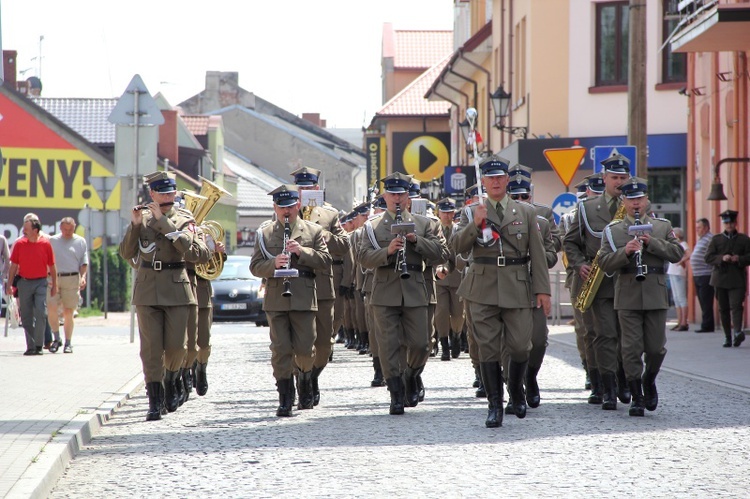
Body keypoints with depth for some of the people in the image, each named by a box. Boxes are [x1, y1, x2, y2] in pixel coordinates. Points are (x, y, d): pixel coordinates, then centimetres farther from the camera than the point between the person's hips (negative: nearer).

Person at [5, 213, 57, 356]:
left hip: (40, 282, -2)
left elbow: (52, 266, 5)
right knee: (26, 316, 3)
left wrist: (54, 285, 6)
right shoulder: (19, 243, 1)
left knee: (41, 313, -12)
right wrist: (9, 284, 4)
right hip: (24, 283, 2)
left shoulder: (45, 243, -2)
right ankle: (30, 346, 10)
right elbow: (14, 265, 7)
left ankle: (39, 345, -2)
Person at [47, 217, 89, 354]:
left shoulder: (80, 242, 9)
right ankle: (56, 338, 2)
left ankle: (68, 343, 7)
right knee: (51, 308, -12)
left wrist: (83, 277, -8)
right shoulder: (52, 241, 12)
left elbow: (84, 263, 7)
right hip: (53, 278, 1)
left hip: (71, 278, -1)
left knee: (68, 311, 0)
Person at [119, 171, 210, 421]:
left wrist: (165, 223, -17)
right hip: (147, 290, 1)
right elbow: (126, 253, 6)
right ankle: (156, 401, 1)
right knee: (151, 348, -3)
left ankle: (171, 380, 30)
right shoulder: (142, 217, 8)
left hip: (177, 288, -1)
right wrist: (135, 225, -9)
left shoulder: (184, 219, 2)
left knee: (177, 346, -1)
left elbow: (196, 253, -15)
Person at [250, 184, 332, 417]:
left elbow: (326, 261, 0)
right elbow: (255, 266, 5)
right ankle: (285, 399, 1)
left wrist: (302, 251, -14)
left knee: (304, 349, 0)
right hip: (276, 299, 0)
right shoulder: (264, 233, 10)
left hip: (304, 299, 0)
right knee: (281, 350, -3)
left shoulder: (314, 231, 8)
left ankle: (305, 380, 30)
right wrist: (273, 263, -15)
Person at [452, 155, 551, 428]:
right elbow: (457, 246, -3)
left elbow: (537, 254, 7)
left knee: (520, 346, -2)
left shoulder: (526, 213, 10)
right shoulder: (472, 213, 9)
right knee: (488, 348, -2)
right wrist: (475, 224, -18)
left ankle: (516, 392, 26)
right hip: (483, 289, 0)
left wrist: (542, 289, 1)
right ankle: (494, 406, 3)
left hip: (517, 288, 0)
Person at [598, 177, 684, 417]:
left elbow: (677, 253, 0)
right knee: (632, 349, -3)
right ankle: (637, 397, 4)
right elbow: (605, 263, -1)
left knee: (656, 348, 3)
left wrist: (651, 243, -12)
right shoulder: (612, 231, 7)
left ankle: (649, 382, 31)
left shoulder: (662, 226, 11)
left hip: (656, 295, 1)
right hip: (628, 296, -1)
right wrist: (625, 252, -18)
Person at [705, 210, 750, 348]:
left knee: (736, 305, -17)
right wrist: (722, 258, -14)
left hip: (737, 278, -2)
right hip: (720, 278, 2)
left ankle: (737, 331, -30)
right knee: (723, 308, 4)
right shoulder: (716, 239, 11)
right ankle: (727, 337, 9)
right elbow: (708, 257, 3)